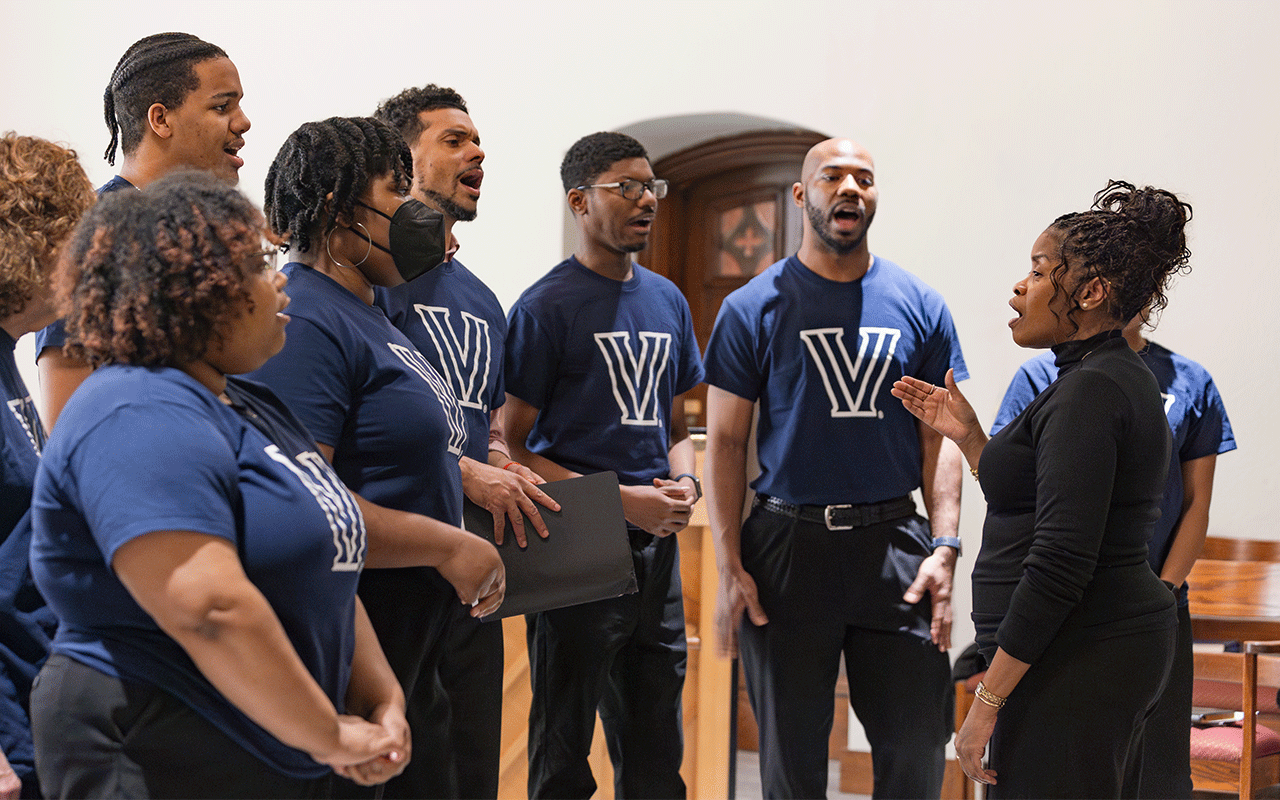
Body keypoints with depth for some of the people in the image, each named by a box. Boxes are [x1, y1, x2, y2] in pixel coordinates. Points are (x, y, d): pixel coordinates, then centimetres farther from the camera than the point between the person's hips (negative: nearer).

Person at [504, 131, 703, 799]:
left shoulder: (667, 301, 13)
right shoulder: (546, 306, -8)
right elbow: (513, 449, -9)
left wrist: (684, 482, 0)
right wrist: (622, 499, -16)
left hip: (656, 545, 6)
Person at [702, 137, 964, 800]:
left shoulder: (920, 307, 6)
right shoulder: (754, 308, 1)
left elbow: (938, 438, 8)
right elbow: (725, 441, 1)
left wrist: (945, 546, -4)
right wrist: (730, 567, -7)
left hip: (895, 544, 1)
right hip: (788, 544, -1)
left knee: (918, 744, 2)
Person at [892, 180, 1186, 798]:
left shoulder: (1089, 391, -17)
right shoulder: (1119, 377, 15)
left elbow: (1061, 562, -24)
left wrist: (987, 700, -22)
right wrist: (969, 436, 17)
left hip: (1075, 664, -11)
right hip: (1118, 643, 11)